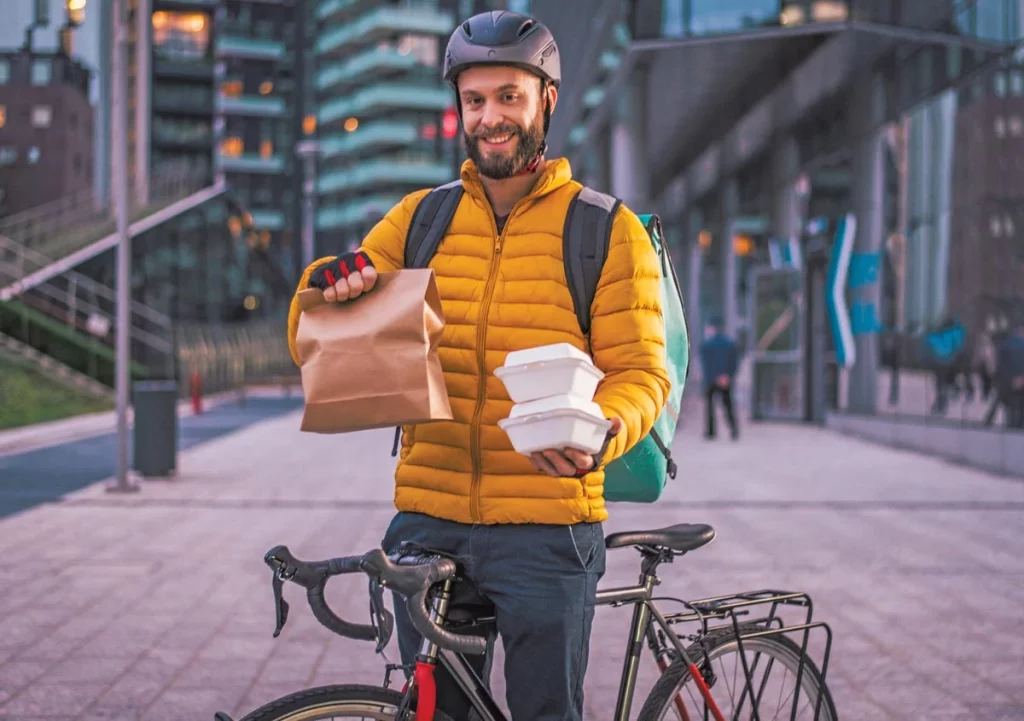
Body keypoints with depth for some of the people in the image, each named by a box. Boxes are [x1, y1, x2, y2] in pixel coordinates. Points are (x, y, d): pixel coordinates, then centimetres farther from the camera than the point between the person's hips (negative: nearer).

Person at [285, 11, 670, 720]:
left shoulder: (608, 229, 0)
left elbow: (640, 372, -5)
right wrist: (328, 284, -16)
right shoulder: (420, 218, 9)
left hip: (547, 533, -3)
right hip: (429, 522, 3)